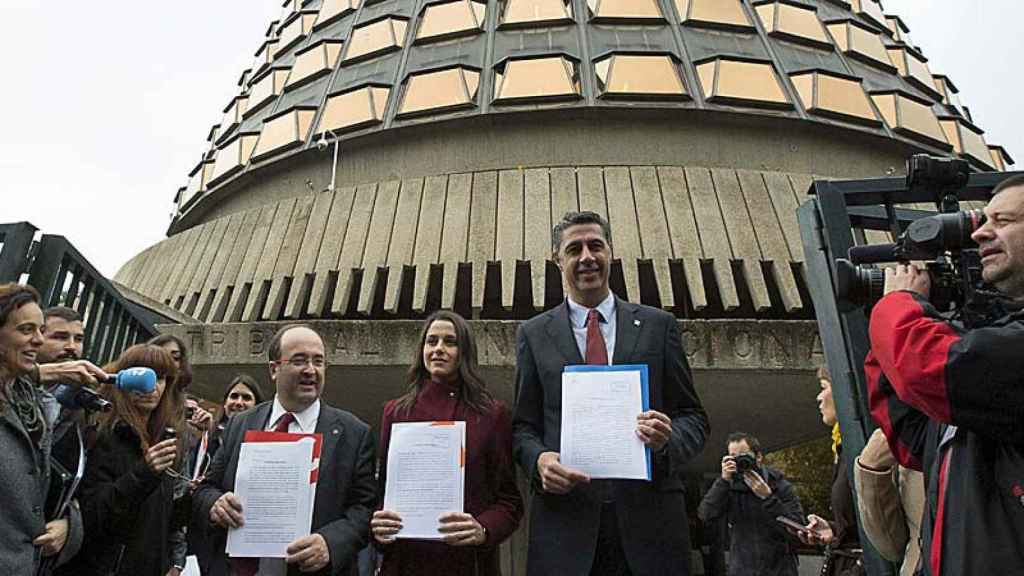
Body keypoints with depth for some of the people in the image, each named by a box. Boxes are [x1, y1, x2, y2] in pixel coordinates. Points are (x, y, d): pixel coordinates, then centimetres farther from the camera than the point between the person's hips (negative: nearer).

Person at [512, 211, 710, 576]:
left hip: (650, 515, 1)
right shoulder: (534, 334, 9)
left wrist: (668, 440, -13)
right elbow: (523, 426, 8)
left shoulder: (658, 325, 9)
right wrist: (539, 460, -13)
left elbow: (694, 418, 9)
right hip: (565, 520, 0)